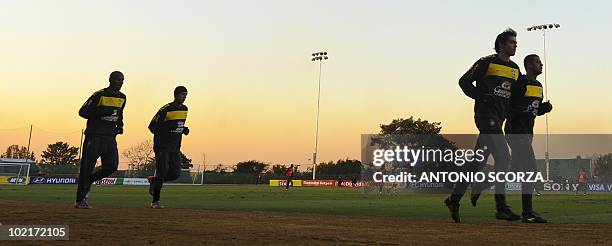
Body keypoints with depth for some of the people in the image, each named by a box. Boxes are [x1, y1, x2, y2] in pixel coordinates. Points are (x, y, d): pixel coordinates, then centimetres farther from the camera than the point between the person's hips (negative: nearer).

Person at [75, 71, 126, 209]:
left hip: (110, 137, 6)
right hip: (94, 135, -6)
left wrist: (120, 125, 10)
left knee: (111, 166, -4)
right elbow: (83, 111, -7)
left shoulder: (122, 98, 12)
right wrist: (101, 112, -19)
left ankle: (88, 182, 22)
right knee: (87, 166, -4)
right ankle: (80, 201, 1)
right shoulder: (99, 95, -8)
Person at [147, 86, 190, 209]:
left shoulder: (184, 109, 10)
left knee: (175, 174, 1)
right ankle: (155, 201, 2)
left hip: (175, 147, 7)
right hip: (162, 145, -7)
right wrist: (169, 126, -24)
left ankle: (154, 180, 28)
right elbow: (152, 127, -12)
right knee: (162, 173, -9)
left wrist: (183, 129, 4)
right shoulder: (165, 110, -13)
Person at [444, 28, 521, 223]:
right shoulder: (487, 63, -3)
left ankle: (454, 199, 19)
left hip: (499, 118, 8)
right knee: (503, 156, -17)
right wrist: (482, 97, -10)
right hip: (486, 114, -8)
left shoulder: (515, 69, 18)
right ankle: (501, 207, -17)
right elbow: (464, 81, -3)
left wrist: (508, 110, 13)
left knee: (478, 161, 9)